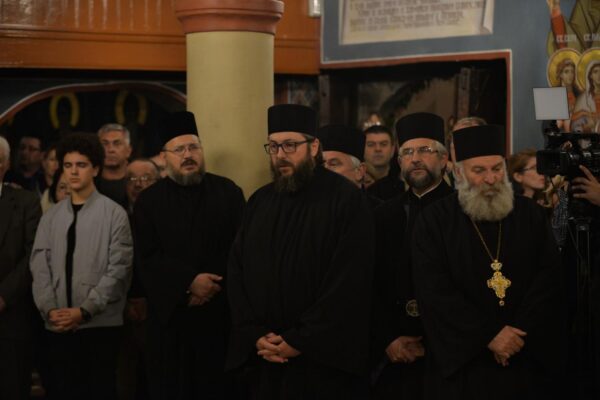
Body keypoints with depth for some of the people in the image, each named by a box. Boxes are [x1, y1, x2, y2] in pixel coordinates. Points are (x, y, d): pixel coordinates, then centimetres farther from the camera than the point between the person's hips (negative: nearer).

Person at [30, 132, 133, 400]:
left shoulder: (114, 214, -1)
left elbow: (118, 270, -7)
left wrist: (84, 311, -13)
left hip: (100, 325, -3)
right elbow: (39, 268, 5)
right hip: (57, 327, 4)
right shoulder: (51, 217, 11)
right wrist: (49, 309, -10)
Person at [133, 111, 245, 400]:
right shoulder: (149, 201, 4)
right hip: (170, 313, 0)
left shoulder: (229, 193, 4)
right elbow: (147, 258, -5)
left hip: (220, 312, 0)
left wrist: (212, 286, -12)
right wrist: (190, 281, -16)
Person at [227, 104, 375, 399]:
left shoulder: (346, 200, -7)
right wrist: (255, 335, -6)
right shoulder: (259, 202, 10)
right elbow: (237, 273, 8)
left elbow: (349, 283, -14)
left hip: (324, 359, -5)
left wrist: (300, 341, -15)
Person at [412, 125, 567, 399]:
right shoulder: (435, 221, -2)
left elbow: (549, 277, -1)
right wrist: (489, 336, -16)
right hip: (461, 361, -2)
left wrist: (519, 334, -14)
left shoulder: (531, 215, 6)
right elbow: (434, 291, -10)